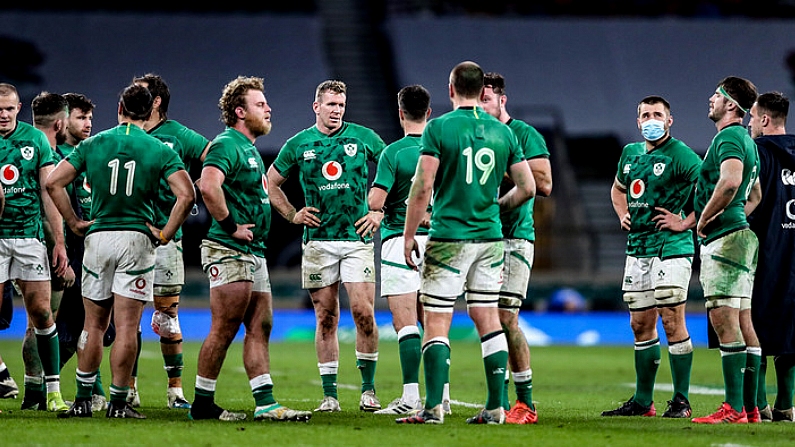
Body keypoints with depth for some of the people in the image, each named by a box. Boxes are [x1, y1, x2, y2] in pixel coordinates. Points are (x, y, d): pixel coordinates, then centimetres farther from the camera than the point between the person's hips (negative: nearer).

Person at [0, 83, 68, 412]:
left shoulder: (36, 139, 5)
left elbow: (49, 192, 7)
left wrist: (59, 241, 4)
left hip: (30, 236, 1)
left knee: (41, 312, 0)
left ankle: (53, 391, 6)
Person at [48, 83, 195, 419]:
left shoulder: (93, 145, 3)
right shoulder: (160, 151, -2)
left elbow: (53, 182, 0)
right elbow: (186, 195, -13)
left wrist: (74, 222, 6)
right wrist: (166, 234, -4)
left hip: (98, 237, 2)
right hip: (137, 239, -2)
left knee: (94, 324, 12)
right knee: (127, 327, -1)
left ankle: (83, 400, 13)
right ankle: (118, 402, -2)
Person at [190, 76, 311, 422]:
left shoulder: (249, 147, 19)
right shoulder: (227, 144, -13)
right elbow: (208, 185, -30)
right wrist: (230, 225, -22)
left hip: (253, 251, 10)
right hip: (230, 251, -10)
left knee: (260, 327, 6)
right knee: (225, 329, -7)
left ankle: (265, 403, 5)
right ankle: (202, 404, 0)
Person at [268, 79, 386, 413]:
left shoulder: (363, 138, 3)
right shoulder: (299, 144, 6)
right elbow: (271, 182, 17)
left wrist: (381, 212, 3)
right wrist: (292, 215, 7)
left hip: (357, 238, -1)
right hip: (318, 240, 1)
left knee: (363, 312, -10)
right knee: (326, 318, 3)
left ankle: (368, 388, 1)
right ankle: (329, 395, 6)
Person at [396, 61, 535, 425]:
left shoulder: (438, 128, -8)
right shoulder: (503, 132, 6)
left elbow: (422, 187, -12)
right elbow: (527, 188, 7)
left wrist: (409, 236, -5)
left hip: (449, 238, -4)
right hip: (490, 238, 4)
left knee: (436, 324, -1)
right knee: (488, 319, 10)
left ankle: (434, 407, -6)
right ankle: (495, 407, 9)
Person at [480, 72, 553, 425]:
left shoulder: (525, 135, -4)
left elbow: (544, 184, -13)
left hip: (514, 237, -7)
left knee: (506, 318, -13)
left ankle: (526, 402, -8)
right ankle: (500, 401, 9)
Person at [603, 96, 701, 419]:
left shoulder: (680, 155, -8)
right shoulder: (630, 154, 15)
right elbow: (618, 189, 35)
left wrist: (685, 222, -14)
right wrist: (622, 214, 17)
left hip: (671, 249, -8)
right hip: (637, 249, 8)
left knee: (672, 322, -10)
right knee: (641, 325, 10)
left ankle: (681, 401, -5)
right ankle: (642, 401, 17)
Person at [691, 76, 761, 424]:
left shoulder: (729, 137, -11)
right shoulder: (746, 140, 21)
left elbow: (730, 181, -28)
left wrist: (704, 219, -15)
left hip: (724, 238, -10)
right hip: (741, 234, 10)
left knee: (724, 321, -12)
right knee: (744, 323, 8)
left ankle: (734, 408, -16)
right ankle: (750, 407, 9)